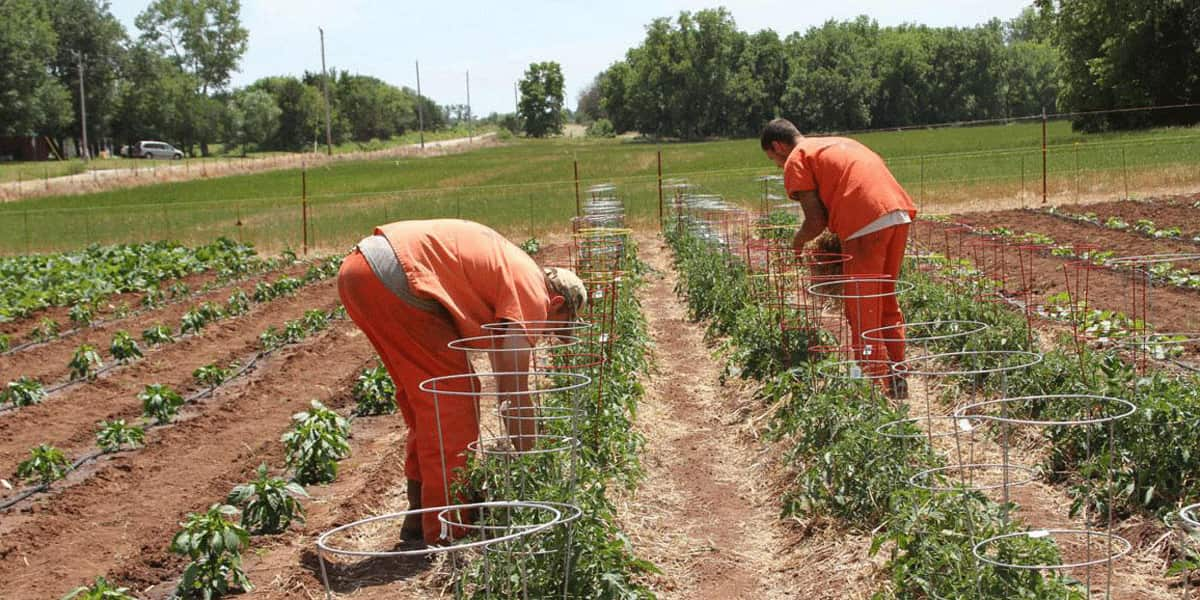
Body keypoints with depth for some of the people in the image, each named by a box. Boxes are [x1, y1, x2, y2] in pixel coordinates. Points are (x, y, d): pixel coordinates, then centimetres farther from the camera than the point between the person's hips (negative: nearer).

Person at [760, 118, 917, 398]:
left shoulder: (796, 160, 6)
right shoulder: (838, 143, 30)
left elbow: (816, 221, -1)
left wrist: (798, 242, 18)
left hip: (868, 224, -8)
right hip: (899, 212, 8)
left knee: (862, 312, 1)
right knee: (887, 303, 18)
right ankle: (897, 381, 22)